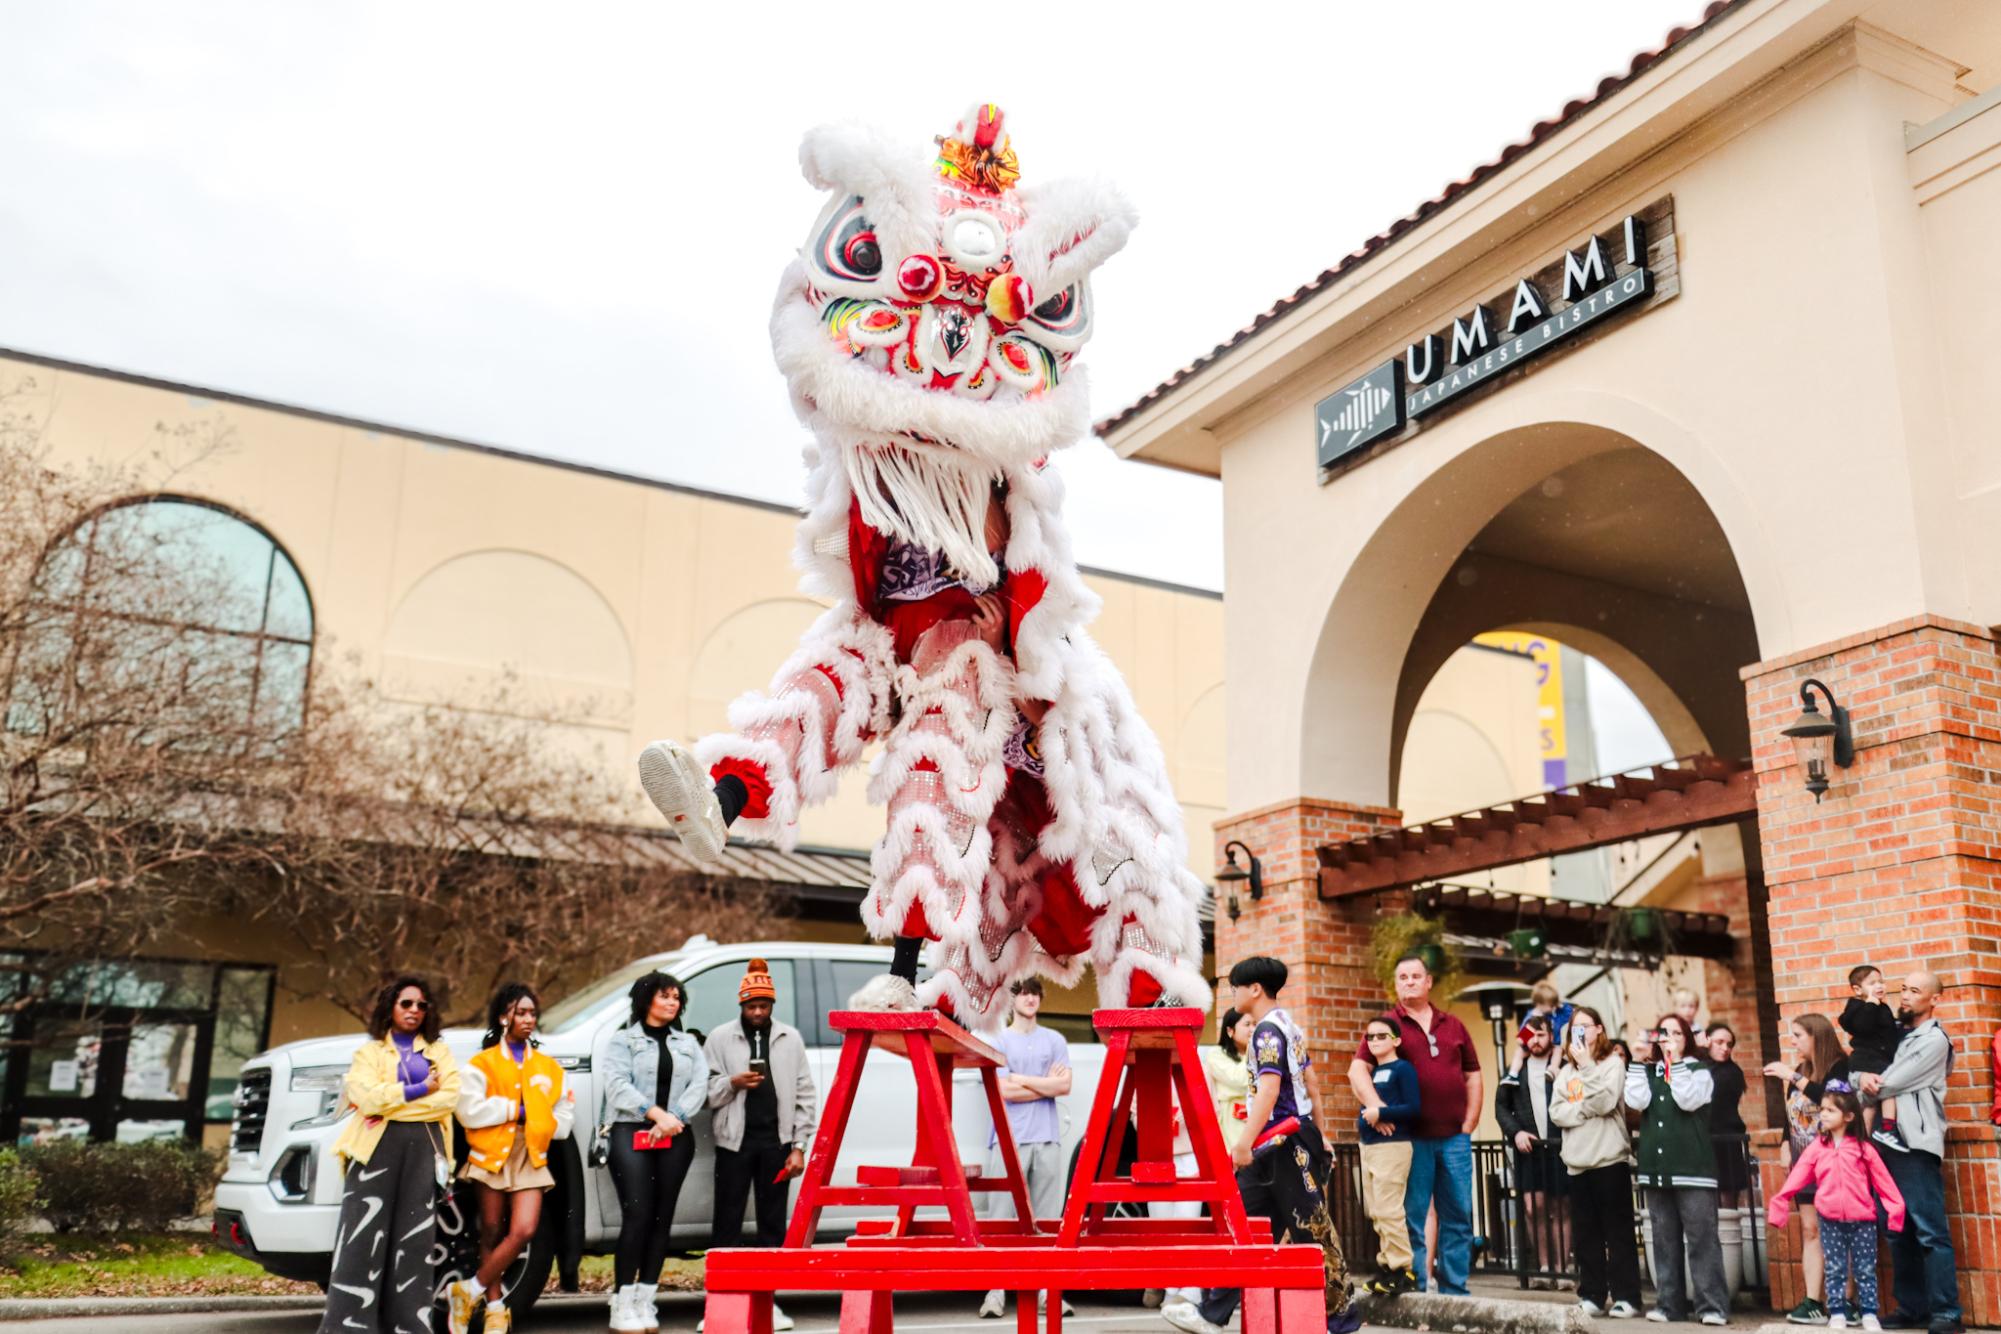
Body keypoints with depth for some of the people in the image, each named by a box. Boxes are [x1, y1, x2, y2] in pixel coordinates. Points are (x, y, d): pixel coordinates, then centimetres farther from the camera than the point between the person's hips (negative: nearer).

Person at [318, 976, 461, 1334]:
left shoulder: (438, 1052, 18)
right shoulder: (369, 1051, 13)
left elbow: (450, 1097, -1)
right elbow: (367, 1097, -6)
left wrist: (390, 1105, -6)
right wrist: (421, 1089, -5)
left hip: (423, 1148, 2)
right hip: (376, 1147, -1)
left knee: (414, 1239, -2)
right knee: (364, 1237, -8)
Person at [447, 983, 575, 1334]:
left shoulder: (548, 1068, 13)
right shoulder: (482, 1064, 4)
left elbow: (561, 1122, 11)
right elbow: (470, 1111, -11)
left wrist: (537, 1119, -5)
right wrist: (516, 1110, -9)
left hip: (531, 1159, 2)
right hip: (492, 1156, -2)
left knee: (524, 1230, -13)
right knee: (491, 1233, 5)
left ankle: (469, 1292, 0)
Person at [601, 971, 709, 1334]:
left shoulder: (688, 1043, 20)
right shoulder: (623, 1040, 10)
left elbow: (700, 1085, 5)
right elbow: (618, 1086, -5)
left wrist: (674, 1118, -11)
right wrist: (657, 1114, -17)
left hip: (676, 1139, 4)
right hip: (631, 1134, -4)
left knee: (662, 1218, 2)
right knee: (637, 1215, -13)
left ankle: (645, 1301, 8)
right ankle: (623, 1304, -8)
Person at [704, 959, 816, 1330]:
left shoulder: (790, 1038, 7)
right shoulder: (721, 1038, 2)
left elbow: (805, 1095, 6)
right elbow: (704, 1089, -1)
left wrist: (798, 1146, 1)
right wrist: (733, 1083, -20)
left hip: (776, 1142, 2)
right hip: (735, 1141, -2)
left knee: (773, 1223, 8)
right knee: (728, 1222, 2)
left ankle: (768, 1300, 16)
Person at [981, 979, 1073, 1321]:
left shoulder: (1054, 1040, 12)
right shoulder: (999, 1041, 5)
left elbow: (1065, 1086, 1)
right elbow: (1005, 1092, -6)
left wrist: (1022, 1079, -3)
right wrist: (1047, 1084, 0)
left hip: (1047, 1139, 2)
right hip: (1010, 1140, -2)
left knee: (1047, 1217, 3)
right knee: (1004, 1215, -4)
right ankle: (996, 1292, -2)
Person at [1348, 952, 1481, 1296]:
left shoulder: (1453, 1026, 14)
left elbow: (1472, 1076, 15)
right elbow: (1358, 1070, -7)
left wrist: (1469, 1124, 5)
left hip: (1454, 1136, 3)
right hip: (1412, 1138, -3)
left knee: (1458, 1216, 6)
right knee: (1412, 1216, 1)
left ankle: (1455, 1290, 14)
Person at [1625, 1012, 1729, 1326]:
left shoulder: (1699, 1070, 3)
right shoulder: (1648, 1071, 13)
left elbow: (1688, 1100, -15)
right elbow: (1636, 1101, -5)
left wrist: (1675, 1061, -12)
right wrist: (1640, 1061, -3)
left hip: (1691, 1167, -4)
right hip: (1656, 1166, 4)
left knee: (1701, 1238, -6)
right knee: (1664, 1239, 8)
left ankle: (1713, 1305, -3)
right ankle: (1667, 1303, 13)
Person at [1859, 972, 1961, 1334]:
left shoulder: (1934, 1039, -4)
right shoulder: (1894, 1034, 18)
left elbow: (1890, 1084, -10)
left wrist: (1870, 1085, 7)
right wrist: (1863, 1076, -6)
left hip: (1917, 1145, -7)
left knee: (1929, 1231, -9)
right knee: (1898, 1231, 9)